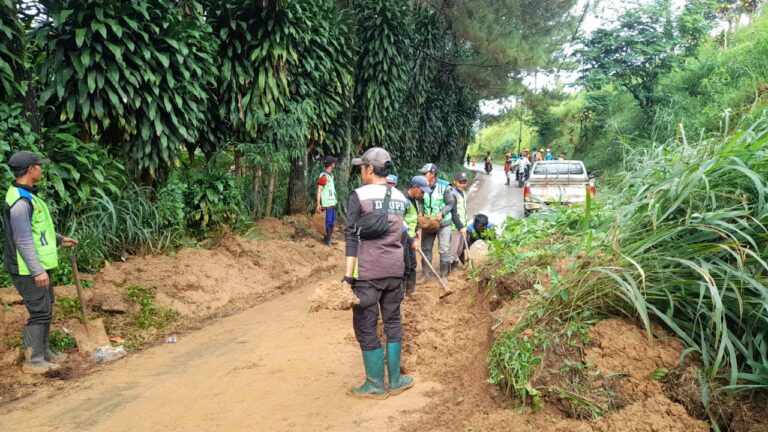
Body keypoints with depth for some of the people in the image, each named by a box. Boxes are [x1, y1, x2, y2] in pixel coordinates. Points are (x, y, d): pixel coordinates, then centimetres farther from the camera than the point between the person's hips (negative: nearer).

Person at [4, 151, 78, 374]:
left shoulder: (29, 195, 10)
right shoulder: (20, 202, -23)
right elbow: (23, 241, -25)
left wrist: (59, 239, 25)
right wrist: (37, 271, -25)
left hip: (38, 266, 10)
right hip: (28, 270, -10)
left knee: (46, 309, 18)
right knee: (40, 312, -3)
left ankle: (44, 351, 31)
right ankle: (33, 361, 8)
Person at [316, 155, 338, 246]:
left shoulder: (330, 175, 14)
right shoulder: (323, 176, -15)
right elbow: (319, 190, -17)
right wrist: (318, 204, -22)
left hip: (332, 203, 9)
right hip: (327, 204, -9)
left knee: (332, 221, 15)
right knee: (328, 221, -2)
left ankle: (329, 238, 26)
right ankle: (328, 239, 8)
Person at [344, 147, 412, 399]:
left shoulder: (359, 196, -7)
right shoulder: (400, 197, 9)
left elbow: (352, 237, -11)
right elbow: (400, 235, 12)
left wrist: (348, 276, -12)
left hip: (368, 272, -5)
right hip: (395, 269, 6)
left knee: (366, 327, 6)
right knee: (393, 322, 16)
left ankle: (376, 385, 15)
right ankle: (395, 381, 24)